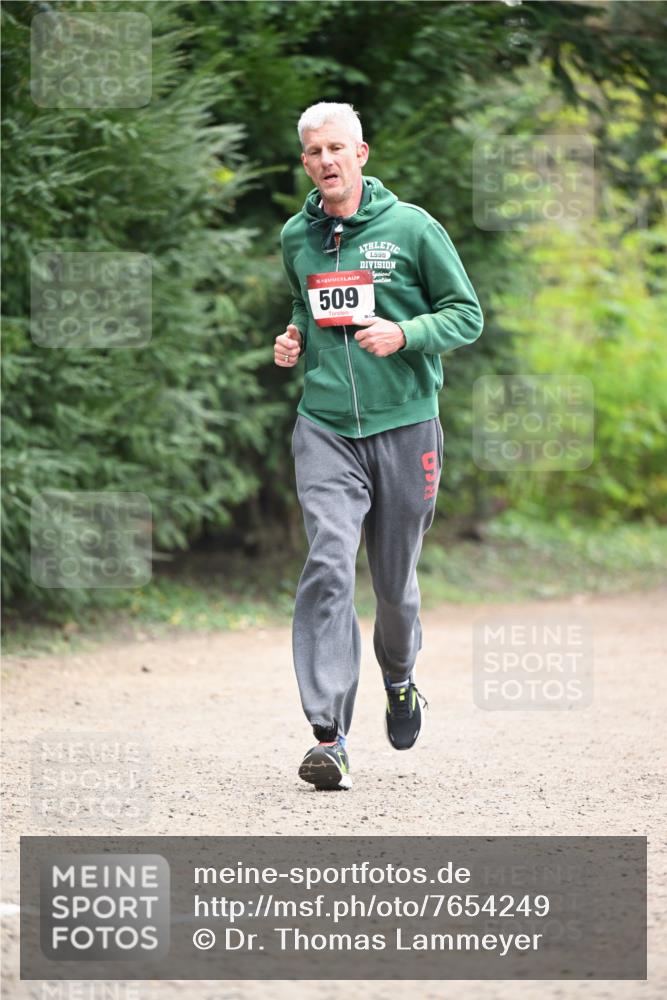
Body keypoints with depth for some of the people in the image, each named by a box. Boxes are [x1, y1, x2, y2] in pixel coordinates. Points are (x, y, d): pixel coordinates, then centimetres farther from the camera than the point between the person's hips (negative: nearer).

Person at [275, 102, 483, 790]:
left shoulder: (411, 228, -3)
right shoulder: (296, 238, 9)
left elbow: (467, 315, 1)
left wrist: (404, 334, -16)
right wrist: (295, 340, 6)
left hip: (404, 424, -1)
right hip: (325, 427, 1)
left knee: (395, 579, 10)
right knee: (328, 565, -16)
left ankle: (399, 677, 42)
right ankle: (329, 736, -20)